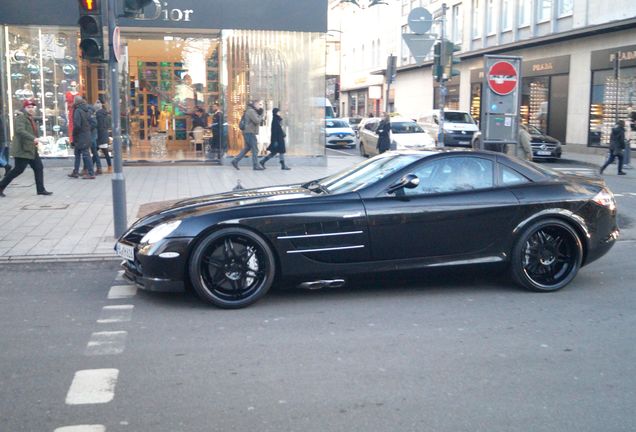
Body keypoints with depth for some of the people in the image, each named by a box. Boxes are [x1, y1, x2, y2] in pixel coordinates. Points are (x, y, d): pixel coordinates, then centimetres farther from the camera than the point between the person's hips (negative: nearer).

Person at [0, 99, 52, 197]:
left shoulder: (30, 118, 18)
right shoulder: (20, 117, -13)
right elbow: (20, 130, -28)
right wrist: (33, 138, -36)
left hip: (31, 149, 9)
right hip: (22, 149, -9)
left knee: (39, 167, 3)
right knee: (18, 169, -5)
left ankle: (40, 189, 6)